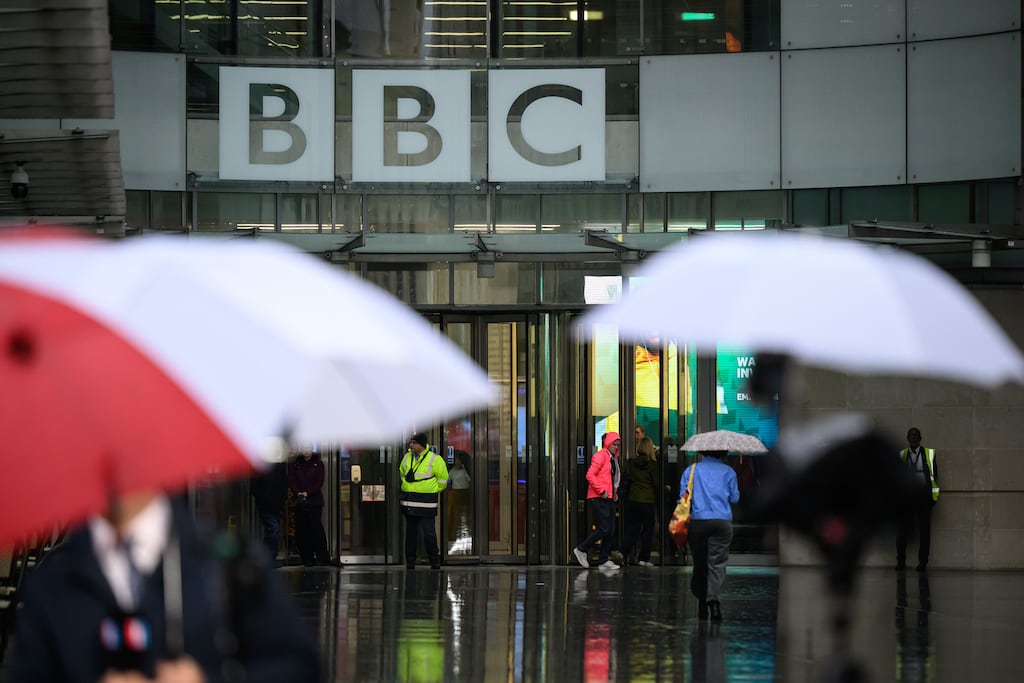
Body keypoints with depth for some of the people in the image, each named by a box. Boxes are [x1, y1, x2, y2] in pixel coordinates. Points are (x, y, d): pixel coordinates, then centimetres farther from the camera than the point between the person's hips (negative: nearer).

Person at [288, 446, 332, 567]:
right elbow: (291, 480, 4)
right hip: (299, 501, 2)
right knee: (301, 530, 0)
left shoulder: (318, 463, 6)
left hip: (315, 500, -2)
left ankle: (322, 557, -6)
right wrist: (298, 492, -13)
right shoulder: (294, 464, 11)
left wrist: (308, 492, -12)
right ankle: (307, 558, 5)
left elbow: (319, 482, 0)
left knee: (316, 527, -9)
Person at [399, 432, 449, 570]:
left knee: (428, 532, -5)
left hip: (426, 502, -5)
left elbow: (443, 479, 0)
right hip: (409, 502, 5)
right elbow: (401, 474, 24)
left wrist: (431, 491, 4)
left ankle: (434, 562, 5)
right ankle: (410, 562, 15)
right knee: (410, 532, 9)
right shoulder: (407, 457, 9)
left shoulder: (434, 459, -7)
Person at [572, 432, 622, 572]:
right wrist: (601, 491, -18)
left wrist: (615, 492, 14)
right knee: (604, 529, -14)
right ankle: (581, 550, 0)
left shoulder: (613, 458, 19)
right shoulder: (600, 456, -8)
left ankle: (604, 561, 8)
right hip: (598, 499, -9)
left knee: (611, 531, 4)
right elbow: (590, 475, -18)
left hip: (609, 499, 9)